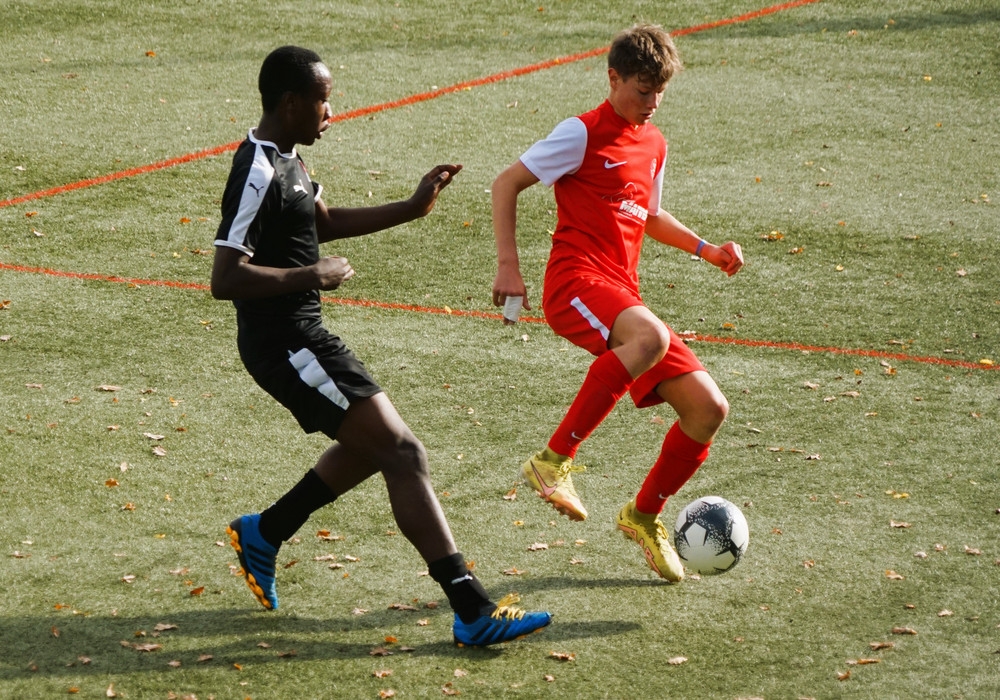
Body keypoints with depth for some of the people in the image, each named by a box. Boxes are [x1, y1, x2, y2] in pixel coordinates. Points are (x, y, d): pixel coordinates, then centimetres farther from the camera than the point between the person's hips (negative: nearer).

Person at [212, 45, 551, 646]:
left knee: (373, 444, 26)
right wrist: (312, 275, -20)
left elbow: (326, 222, 27)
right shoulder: (259, 174, -21)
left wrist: (412, 209, 19)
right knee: (404, 453, -13)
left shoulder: (285, 158, 11)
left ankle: (264, 534, 36)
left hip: (298, 335, 11)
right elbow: (225, 279, -27)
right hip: (287, 344, -11)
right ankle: (474, 613, -15)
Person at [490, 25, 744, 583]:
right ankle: (556, 459, -31)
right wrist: (509, 265, -10)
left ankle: (645, 515, 21)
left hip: (624, 296, 7)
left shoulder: (654, 144, 20)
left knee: (709, 407, -1)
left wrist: (706, 250, 23)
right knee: (650, 336, -40)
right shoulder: (583, 133, -2)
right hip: (577, 281, -7)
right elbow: (507, 184, -1)